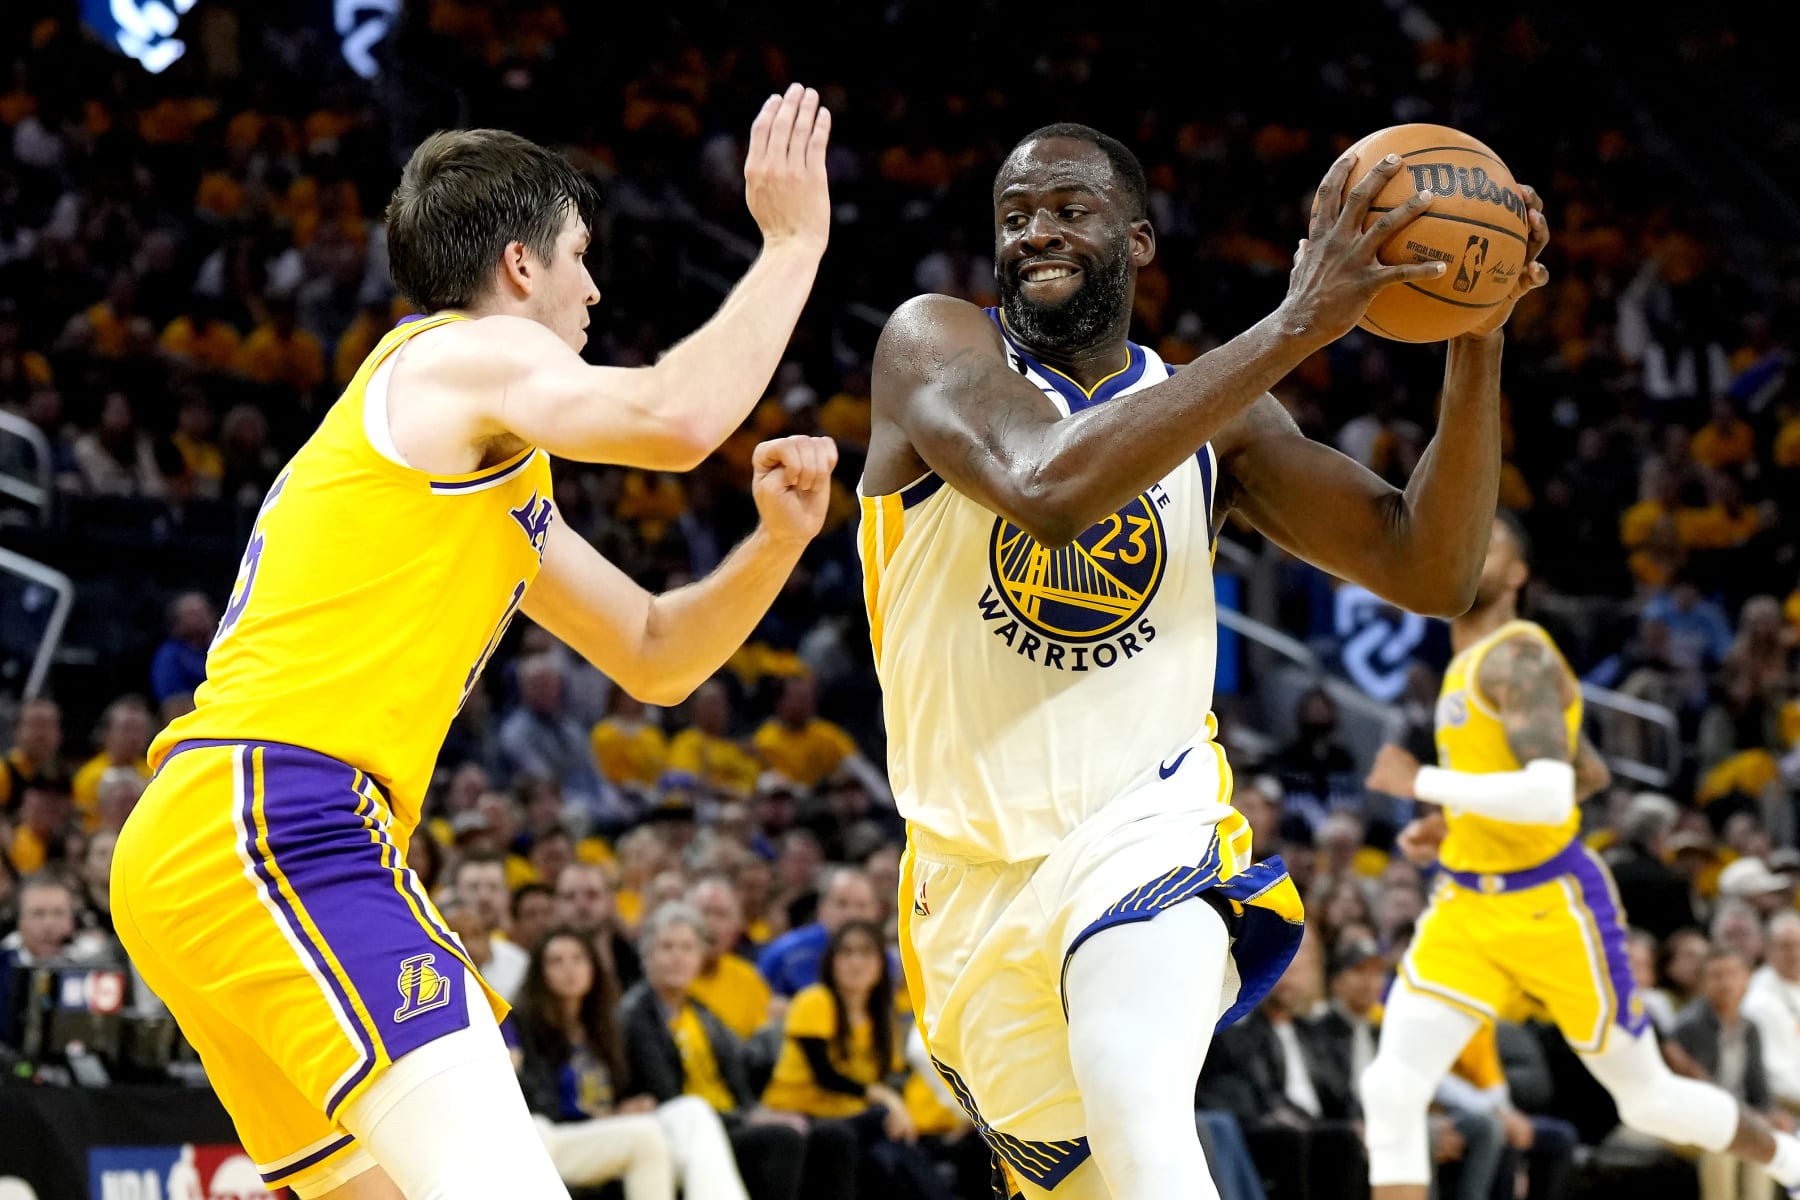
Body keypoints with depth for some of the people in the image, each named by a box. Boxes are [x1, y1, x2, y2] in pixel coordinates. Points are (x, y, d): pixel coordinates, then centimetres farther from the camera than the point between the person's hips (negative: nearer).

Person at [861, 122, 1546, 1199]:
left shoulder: (1213, 416, 6)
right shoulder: (933, 344, -5)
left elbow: (1429, 573, -1)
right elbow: (1049, 487, -27)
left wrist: (1478, 342, -15)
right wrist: (1298, 326, -29)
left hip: (1148, 831, -1)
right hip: (976, 872, 1)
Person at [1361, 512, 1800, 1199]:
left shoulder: (1518, 658, -16)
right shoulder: (1464, 665, 13)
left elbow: (1550, 794, -31)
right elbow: (1590, 773, 24)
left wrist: (1421, 783, -25)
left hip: (1552, 908, -8)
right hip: (1467, 906, 8)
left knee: (1649, 1099, 9)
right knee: (1390, 1088, -14)